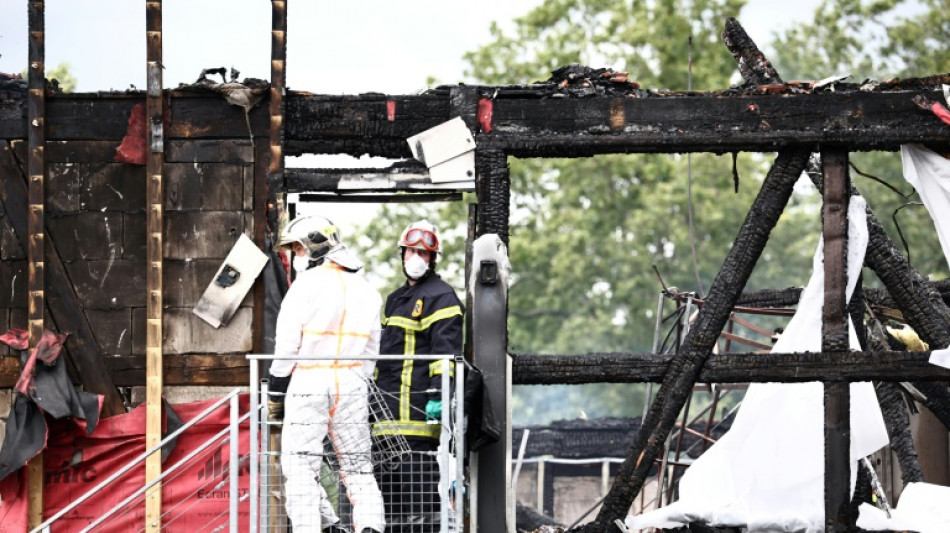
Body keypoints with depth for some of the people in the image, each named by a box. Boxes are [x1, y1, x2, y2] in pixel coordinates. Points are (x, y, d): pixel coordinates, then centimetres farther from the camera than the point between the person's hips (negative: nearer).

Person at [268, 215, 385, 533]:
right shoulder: (366, 290, 13)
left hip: (309, 385, -5)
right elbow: (371, 348, 15)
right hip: (351, 386, 5)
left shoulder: (307, 284, -6)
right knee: (358, 466, 11)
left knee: (300, 465, -2)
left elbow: (287, 344, -8)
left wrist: (276, 391, -1)